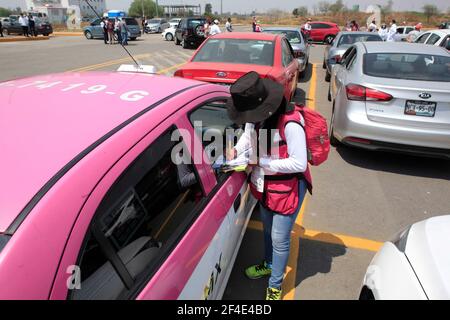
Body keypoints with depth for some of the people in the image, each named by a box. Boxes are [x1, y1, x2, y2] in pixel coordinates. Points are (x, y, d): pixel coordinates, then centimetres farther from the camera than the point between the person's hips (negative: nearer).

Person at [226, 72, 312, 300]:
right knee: (268, 229, 26)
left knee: (279, 239, 6)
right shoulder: (258, 117, -9)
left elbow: (299, 163, -29)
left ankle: (275, 286, 30)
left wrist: (262, 162, -26)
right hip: (264, 185, 7)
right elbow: (249, 134, 11)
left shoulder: (290, 124, -31)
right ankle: (269, 265, 53)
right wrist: (236, 149, -10)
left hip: (288, 188, -7)